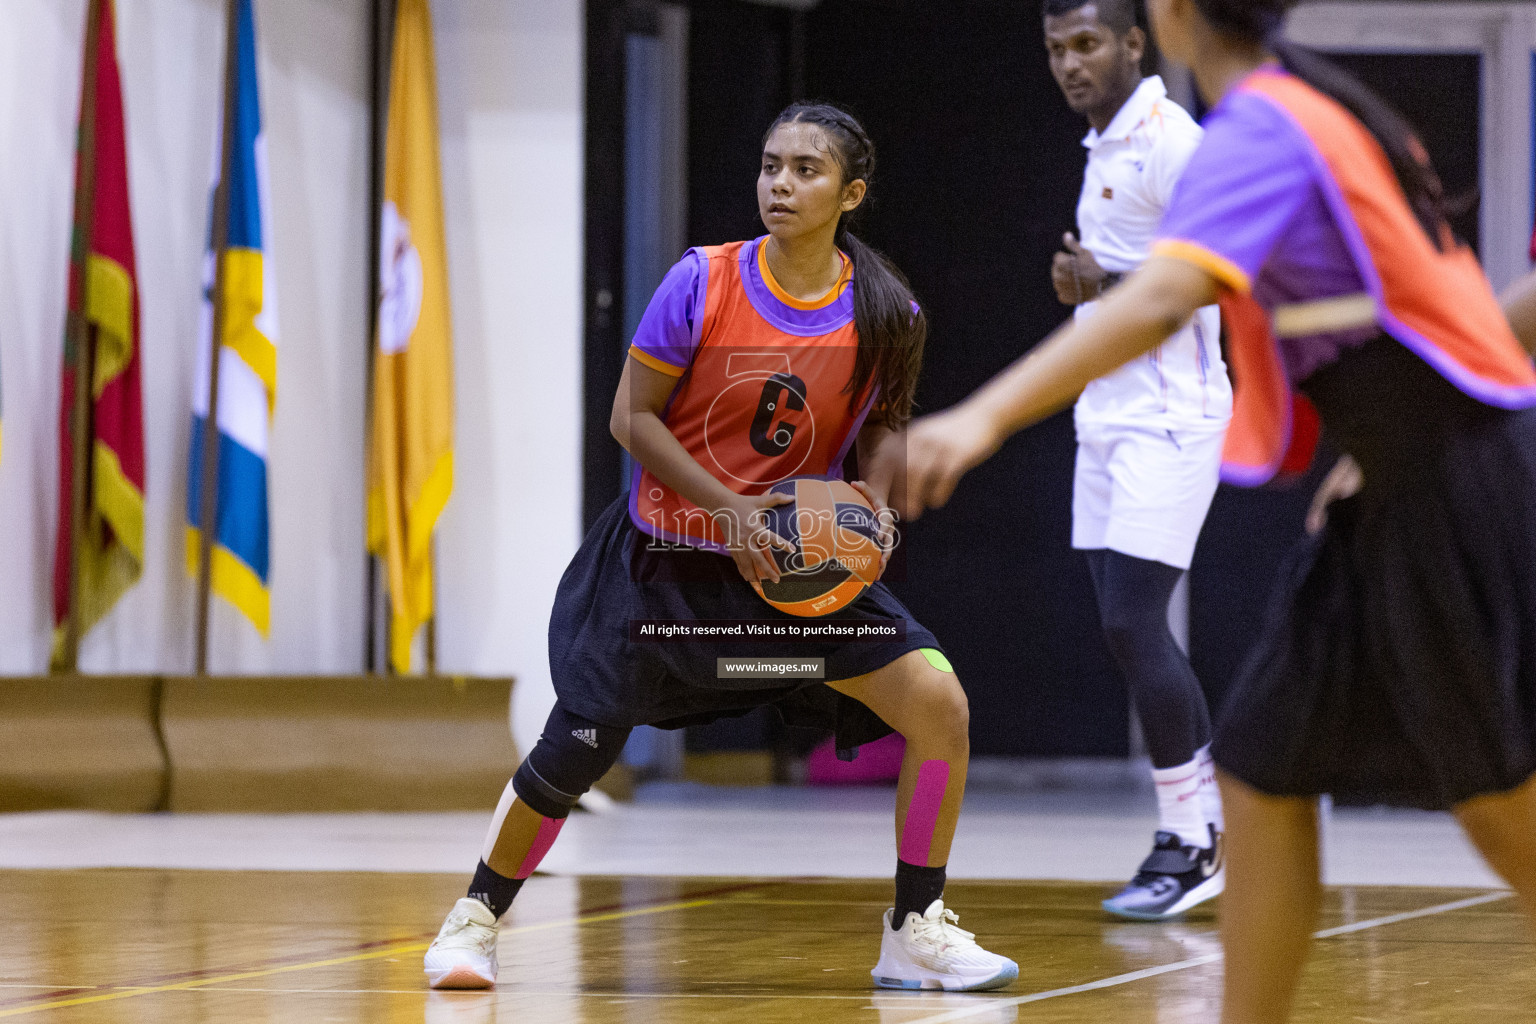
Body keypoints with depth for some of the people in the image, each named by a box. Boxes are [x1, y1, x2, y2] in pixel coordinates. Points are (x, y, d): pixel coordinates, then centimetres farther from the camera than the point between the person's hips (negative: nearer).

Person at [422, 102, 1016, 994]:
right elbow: (632, 417, -11)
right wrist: (730, 508, -22)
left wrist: (873, 501, -13)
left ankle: (916, 933, 0)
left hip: (798, 560, 2)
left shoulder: (885, 314, -10)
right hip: (665, 554, -2)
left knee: (939, 702, -14)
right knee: (575, 753, -1)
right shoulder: (703, 283, -16)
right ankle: (479, 915, 25)